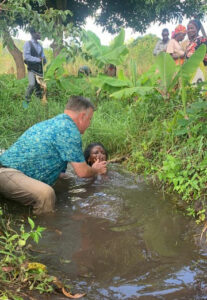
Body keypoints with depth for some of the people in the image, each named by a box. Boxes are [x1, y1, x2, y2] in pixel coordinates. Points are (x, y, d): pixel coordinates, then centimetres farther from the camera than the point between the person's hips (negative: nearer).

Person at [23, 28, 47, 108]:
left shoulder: (40, 45, 15)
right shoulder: (28, 44, -6)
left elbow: (43, 56, 18)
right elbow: (26, 56, -14)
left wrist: (44, 60, -6)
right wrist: (38, 59, -17)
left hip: (40, 68, 6)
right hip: (32, 68, -6)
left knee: (39, 85, 7)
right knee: (32, 84, -20)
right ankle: (26, 101, -5)